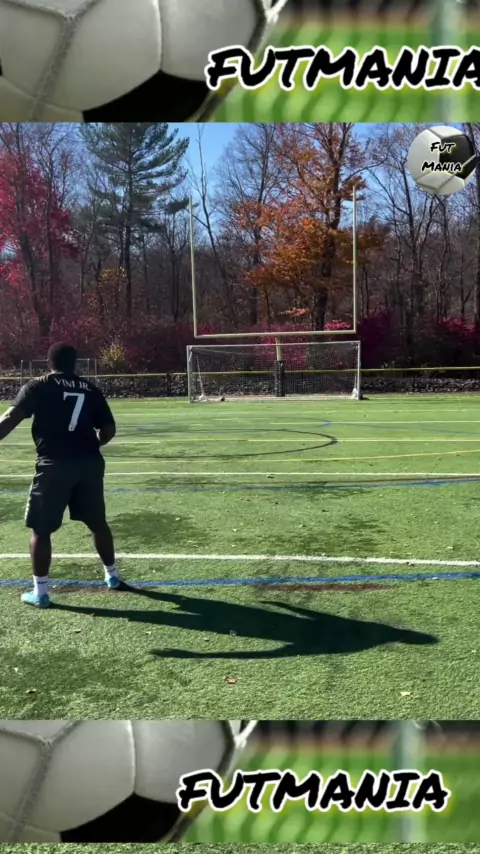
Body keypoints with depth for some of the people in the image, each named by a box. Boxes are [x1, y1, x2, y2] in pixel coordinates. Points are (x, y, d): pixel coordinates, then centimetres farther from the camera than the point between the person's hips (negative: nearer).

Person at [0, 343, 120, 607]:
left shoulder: (38, 386, 1)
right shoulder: (90, 389, 10)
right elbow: (109, 429, 10)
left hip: (54, 465, -4)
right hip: (90, 463, 4)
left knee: (41, 530, 9)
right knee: (98, 523, 19)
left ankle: (40, 592, 12)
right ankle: (112, 576, 33)